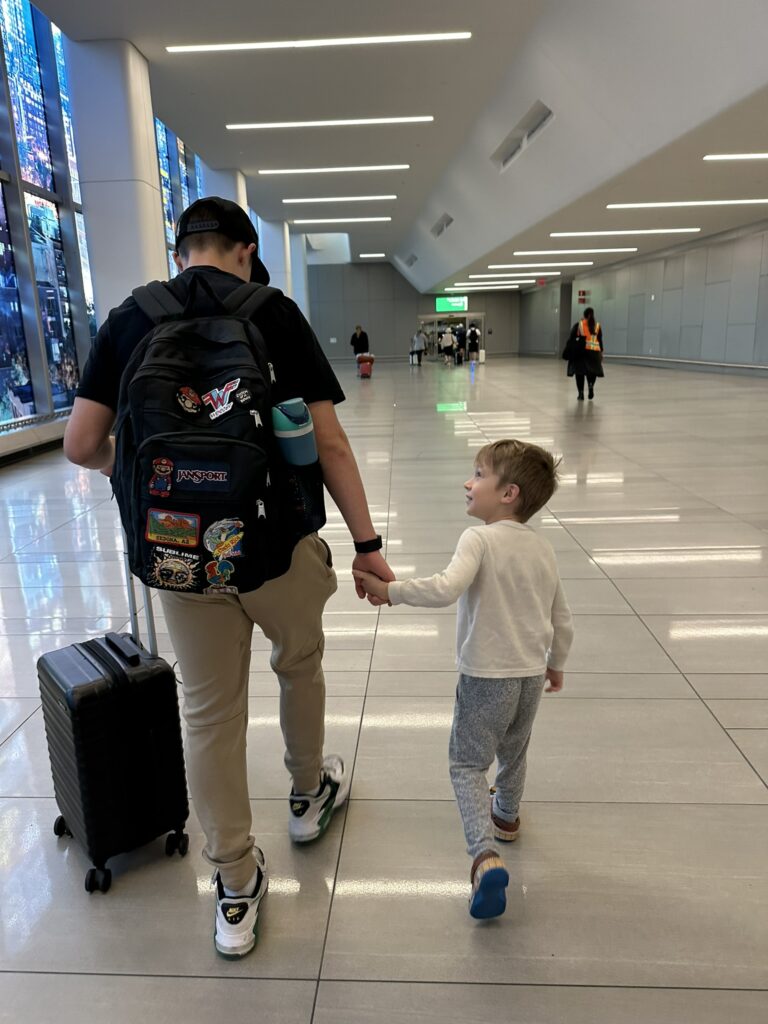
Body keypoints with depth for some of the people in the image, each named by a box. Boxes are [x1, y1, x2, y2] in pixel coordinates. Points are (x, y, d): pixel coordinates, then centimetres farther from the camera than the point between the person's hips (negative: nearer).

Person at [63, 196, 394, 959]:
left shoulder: (127, 319, 2)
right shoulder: (274, 314, -5)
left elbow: (80, 446, 0)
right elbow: (328, 443, -11)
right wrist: (367, 543, -5)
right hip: (276, 543, -2)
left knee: (209, 715, 14)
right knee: (299, 667, 25)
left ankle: (235, 891, 27)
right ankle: (308, 795, 48)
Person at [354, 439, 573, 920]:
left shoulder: (479, 539, -17)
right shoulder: (543, 548, 3)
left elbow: (446, 589, -35)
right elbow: (563, 620, 11)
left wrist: (389, 589, -27)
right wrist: (555, 664, 26)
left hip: (486, 677, -6)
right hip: (532, 674, 6)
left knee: (468, 763, 6)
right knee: (513, 752, 27)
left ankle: (485, 853, -10)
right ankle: (506, 816, 51)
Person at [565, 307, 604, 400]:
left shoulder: (578, 324, 0)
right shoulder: (597, 326, 7)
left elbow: (571, 338, 0)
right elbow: (600, 340, 8)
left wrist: (567, 349, 7)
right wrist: (601, 352, 15)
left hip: (581, 350, -2)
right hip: (594, 351, 2)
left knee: (580, 371, 6)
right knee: (592, 370, 15)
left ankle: (581, 393, 2)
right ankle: (591, 384, -16)